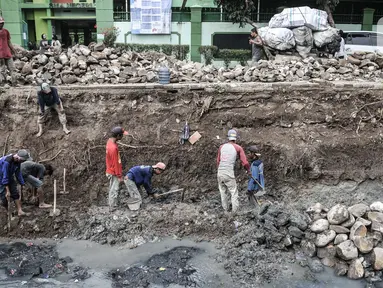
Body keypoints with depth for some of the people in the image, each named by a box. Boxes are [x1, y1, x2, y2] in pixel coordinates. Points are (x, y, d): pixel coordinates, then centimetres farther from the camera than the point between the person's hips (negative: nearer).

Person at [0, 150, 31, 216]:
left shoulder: (17, 161, -11)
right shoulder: (6, 162, -35)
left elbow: (18, 174, 0)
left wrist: (23, 184, 2)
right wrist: (8, 191, -27)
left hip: (10, 179, 7)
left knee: (15, 194, -2)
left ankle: (19, 211, -1)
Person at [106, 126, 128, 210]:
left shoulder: (110, 141, -3)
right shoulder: (113, 148, -32)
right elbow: (115, 163, -24)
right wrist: (119, 176, -15)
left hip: (110, 171, 9)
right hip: (114, 173, -9)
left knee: (113, 189, 21)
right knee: (114, 191, 5)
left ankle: (113, 204, 34)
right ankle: (112, 208, 18)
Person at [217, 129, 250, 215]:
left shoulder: (222, 147, 8)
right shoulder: (238, 148, -2)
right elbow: (245, 162, -3)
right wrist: (248, 170, 16)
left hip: (220, 173, 4)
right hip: (229, 175, -4)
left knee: (223, 192, 19)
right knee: (234, 193, 4)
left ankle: (226, 210, 27)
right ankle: (235, 211, -5)